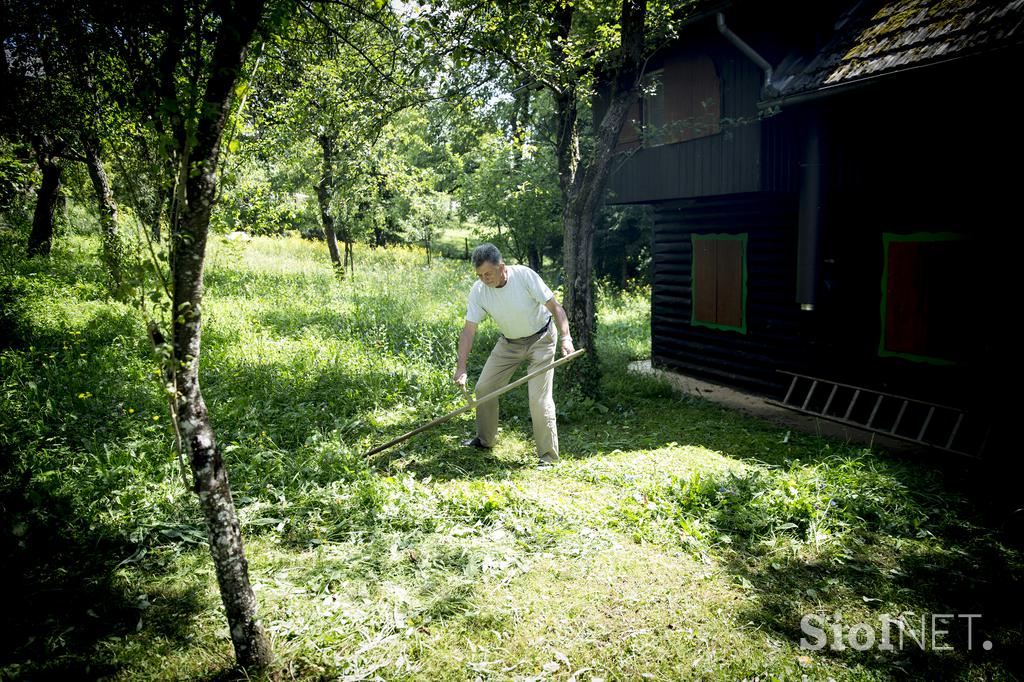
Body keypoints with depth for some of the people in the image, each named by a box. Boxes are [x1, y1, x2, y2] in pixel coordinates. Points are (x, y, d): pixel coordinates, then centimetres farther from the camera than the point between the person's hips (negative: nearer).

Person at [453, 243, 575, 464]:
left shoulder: (525, 275, -27)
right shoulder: (478, 291, -16)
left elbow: (555, 307, -21)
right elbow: (468, 330, -15)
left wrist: (566, 338, -34)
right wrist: (461, 367, -24)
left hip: (540, 338, -5)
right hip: (509, 342, 5)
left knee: (539, 397, -15)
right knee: (483, 388, 6)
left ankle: (548, 458, -5)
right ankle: (485, 440, 29)